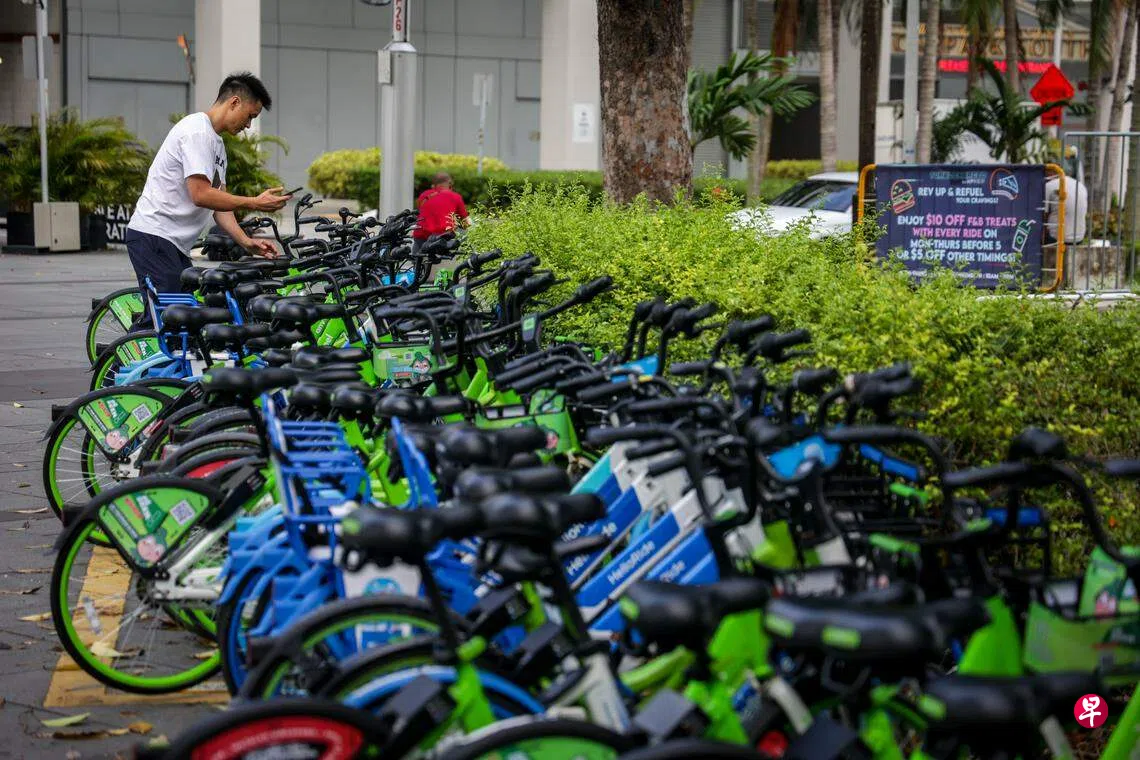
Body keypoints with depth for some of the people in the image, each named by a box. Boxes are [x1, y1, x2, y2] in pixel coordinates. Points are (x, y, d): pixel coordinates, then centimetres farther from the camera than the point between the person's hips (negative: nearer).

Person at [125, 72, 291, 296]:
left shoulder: (217, 143, 20)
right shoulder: (197, 131, -12)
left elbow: (219, 202, 17)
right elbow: (201, 195, -20)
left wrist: (247, 242, 3)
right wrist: (255, 203, -15)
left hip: (175, 243, 11)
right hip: (153, 236, -11)